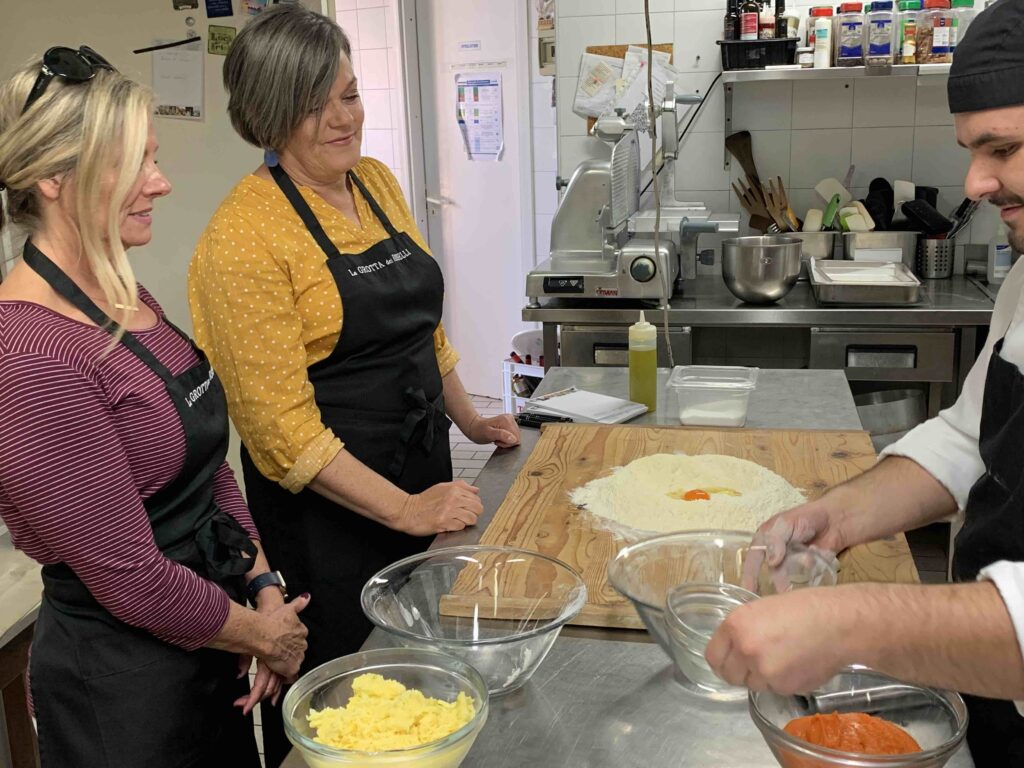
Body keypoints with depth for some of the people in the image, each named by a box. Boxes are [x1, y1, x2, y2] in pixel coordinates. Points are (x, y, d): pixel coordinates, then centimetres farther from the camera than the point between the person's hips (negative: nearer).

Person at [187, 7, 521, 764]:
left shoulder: (378, 182, 4)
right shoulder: (245, 233, -19)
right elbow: (281, 423, -21)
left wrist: (467, 418, 13)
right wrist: (403, 510, -21)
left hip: (425, 467, 7)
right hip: (328, 504, -7)